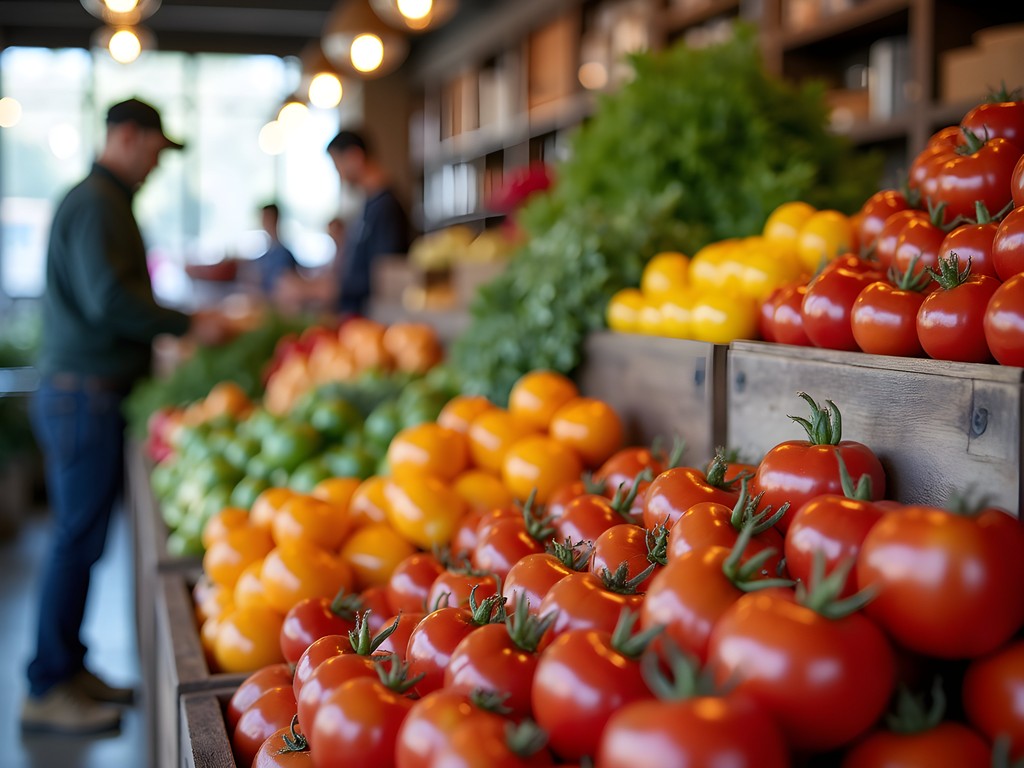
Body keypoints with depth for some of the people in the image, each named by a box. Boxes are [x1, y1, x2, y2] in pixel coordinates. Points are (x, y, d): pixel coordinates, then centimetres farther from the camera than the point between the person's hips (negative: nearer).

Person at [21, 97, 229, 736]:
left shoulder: (107, 202, 20)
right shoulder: (95, 204, -13)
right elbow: (106, 300, -23)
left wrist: (173, 332, 19)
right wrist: (189, 324, -17)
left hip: (89, 390, 10)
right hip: (84, 392, -10)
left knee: (82, 537, 13)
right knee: (79, 539, -5)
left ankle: (70, 668, 22)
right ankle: (49, 690, 2)